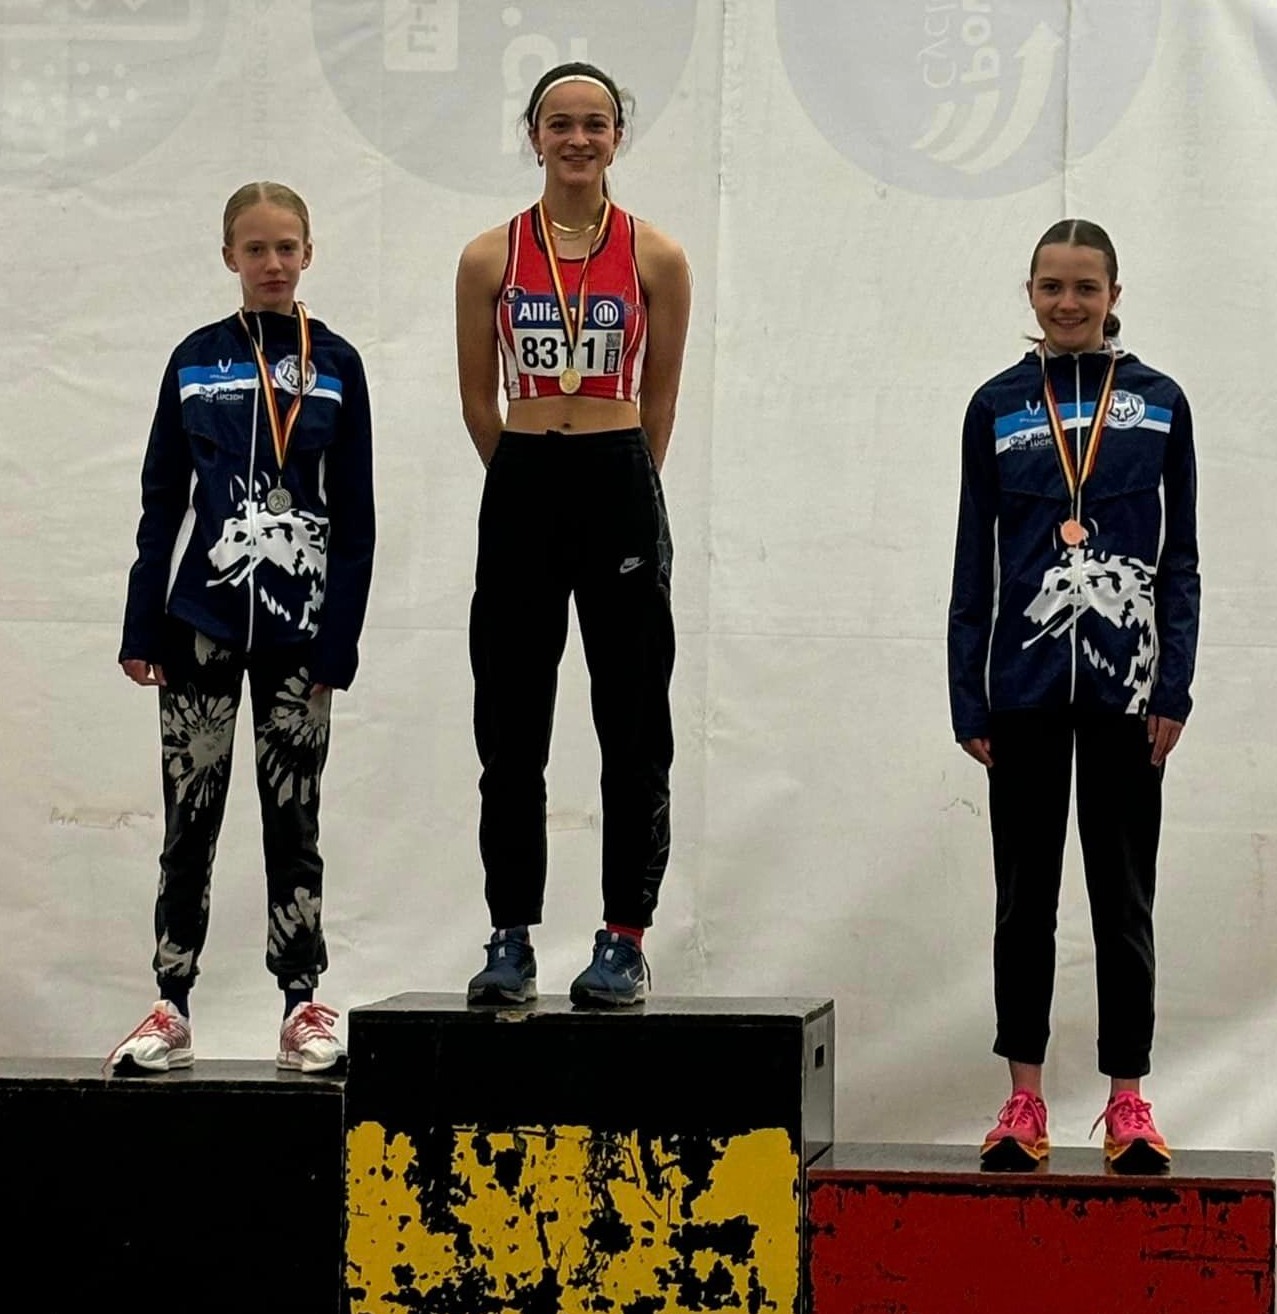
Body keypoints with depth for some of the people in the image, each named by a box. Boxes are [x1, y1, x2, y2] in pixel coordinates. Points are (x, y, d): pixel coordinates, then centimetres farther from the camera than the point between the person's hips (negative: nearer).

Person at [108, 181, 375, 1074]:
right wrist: (143, 628, 1)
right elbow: (163, 501, 7)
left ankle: (304, 1007, 10)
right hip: (202, 619, 1)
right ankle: (172, 1008, 9)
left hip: (298, 624, -1)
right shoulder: (196, 360, 6)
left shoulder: (336, 365, 3)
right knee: (190, 816, 4)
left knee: (293, 817, 5)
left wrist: (341, 638, -5)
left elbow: (355, 515, 2)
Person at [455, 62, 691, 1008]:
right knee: (510, 725, 4)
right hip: (521, 488, 1)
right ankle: (512, 939, 12)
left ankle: (624, 942, 8)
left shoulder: (656, 258, 1)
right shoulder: (490, 258, 3)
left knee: (633, 723, 2)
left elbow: (659, 398, 8)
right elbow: (478, 397, 11)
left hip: (620, 487, -1)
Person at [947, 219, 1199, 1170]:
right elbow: (975, 563, 6)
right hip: (1024, 690, 1)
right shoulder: (998, 407, 5)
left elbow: (1180, 560, 5)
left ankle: (1129, 1102, 11)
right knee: (1025, 896, 6)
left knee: (1123, 897, 5)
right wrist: (969, 701, 1)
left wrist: (1175, 690, -3)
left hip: (1123, 688, -1)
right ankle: (1024, 1101, 12)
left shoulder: (1159, 405, 4)